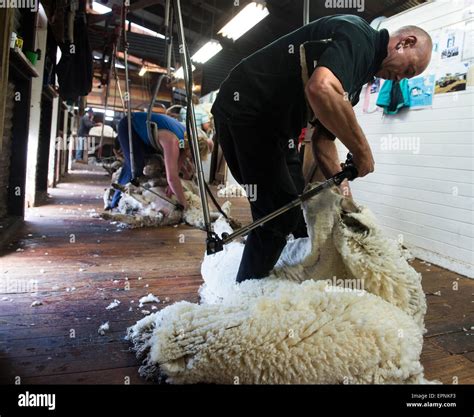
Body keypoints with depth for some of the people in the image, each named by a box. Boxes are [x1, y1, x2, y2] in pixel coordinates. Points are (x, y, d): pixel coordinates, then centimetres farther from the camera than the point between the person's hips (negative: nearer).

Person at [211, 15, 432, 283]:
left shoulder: (356, 76, 17)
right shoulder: (358, 35, -13)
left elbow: (323, 138, 18)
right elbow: (320, 90, -35)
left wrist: (341, 187, 7)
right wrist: (362, 150, -23)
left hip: (273, 125, 10)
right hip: (246, 108, -10)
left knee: (296, 210, 14)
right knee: (280, 214, -9)